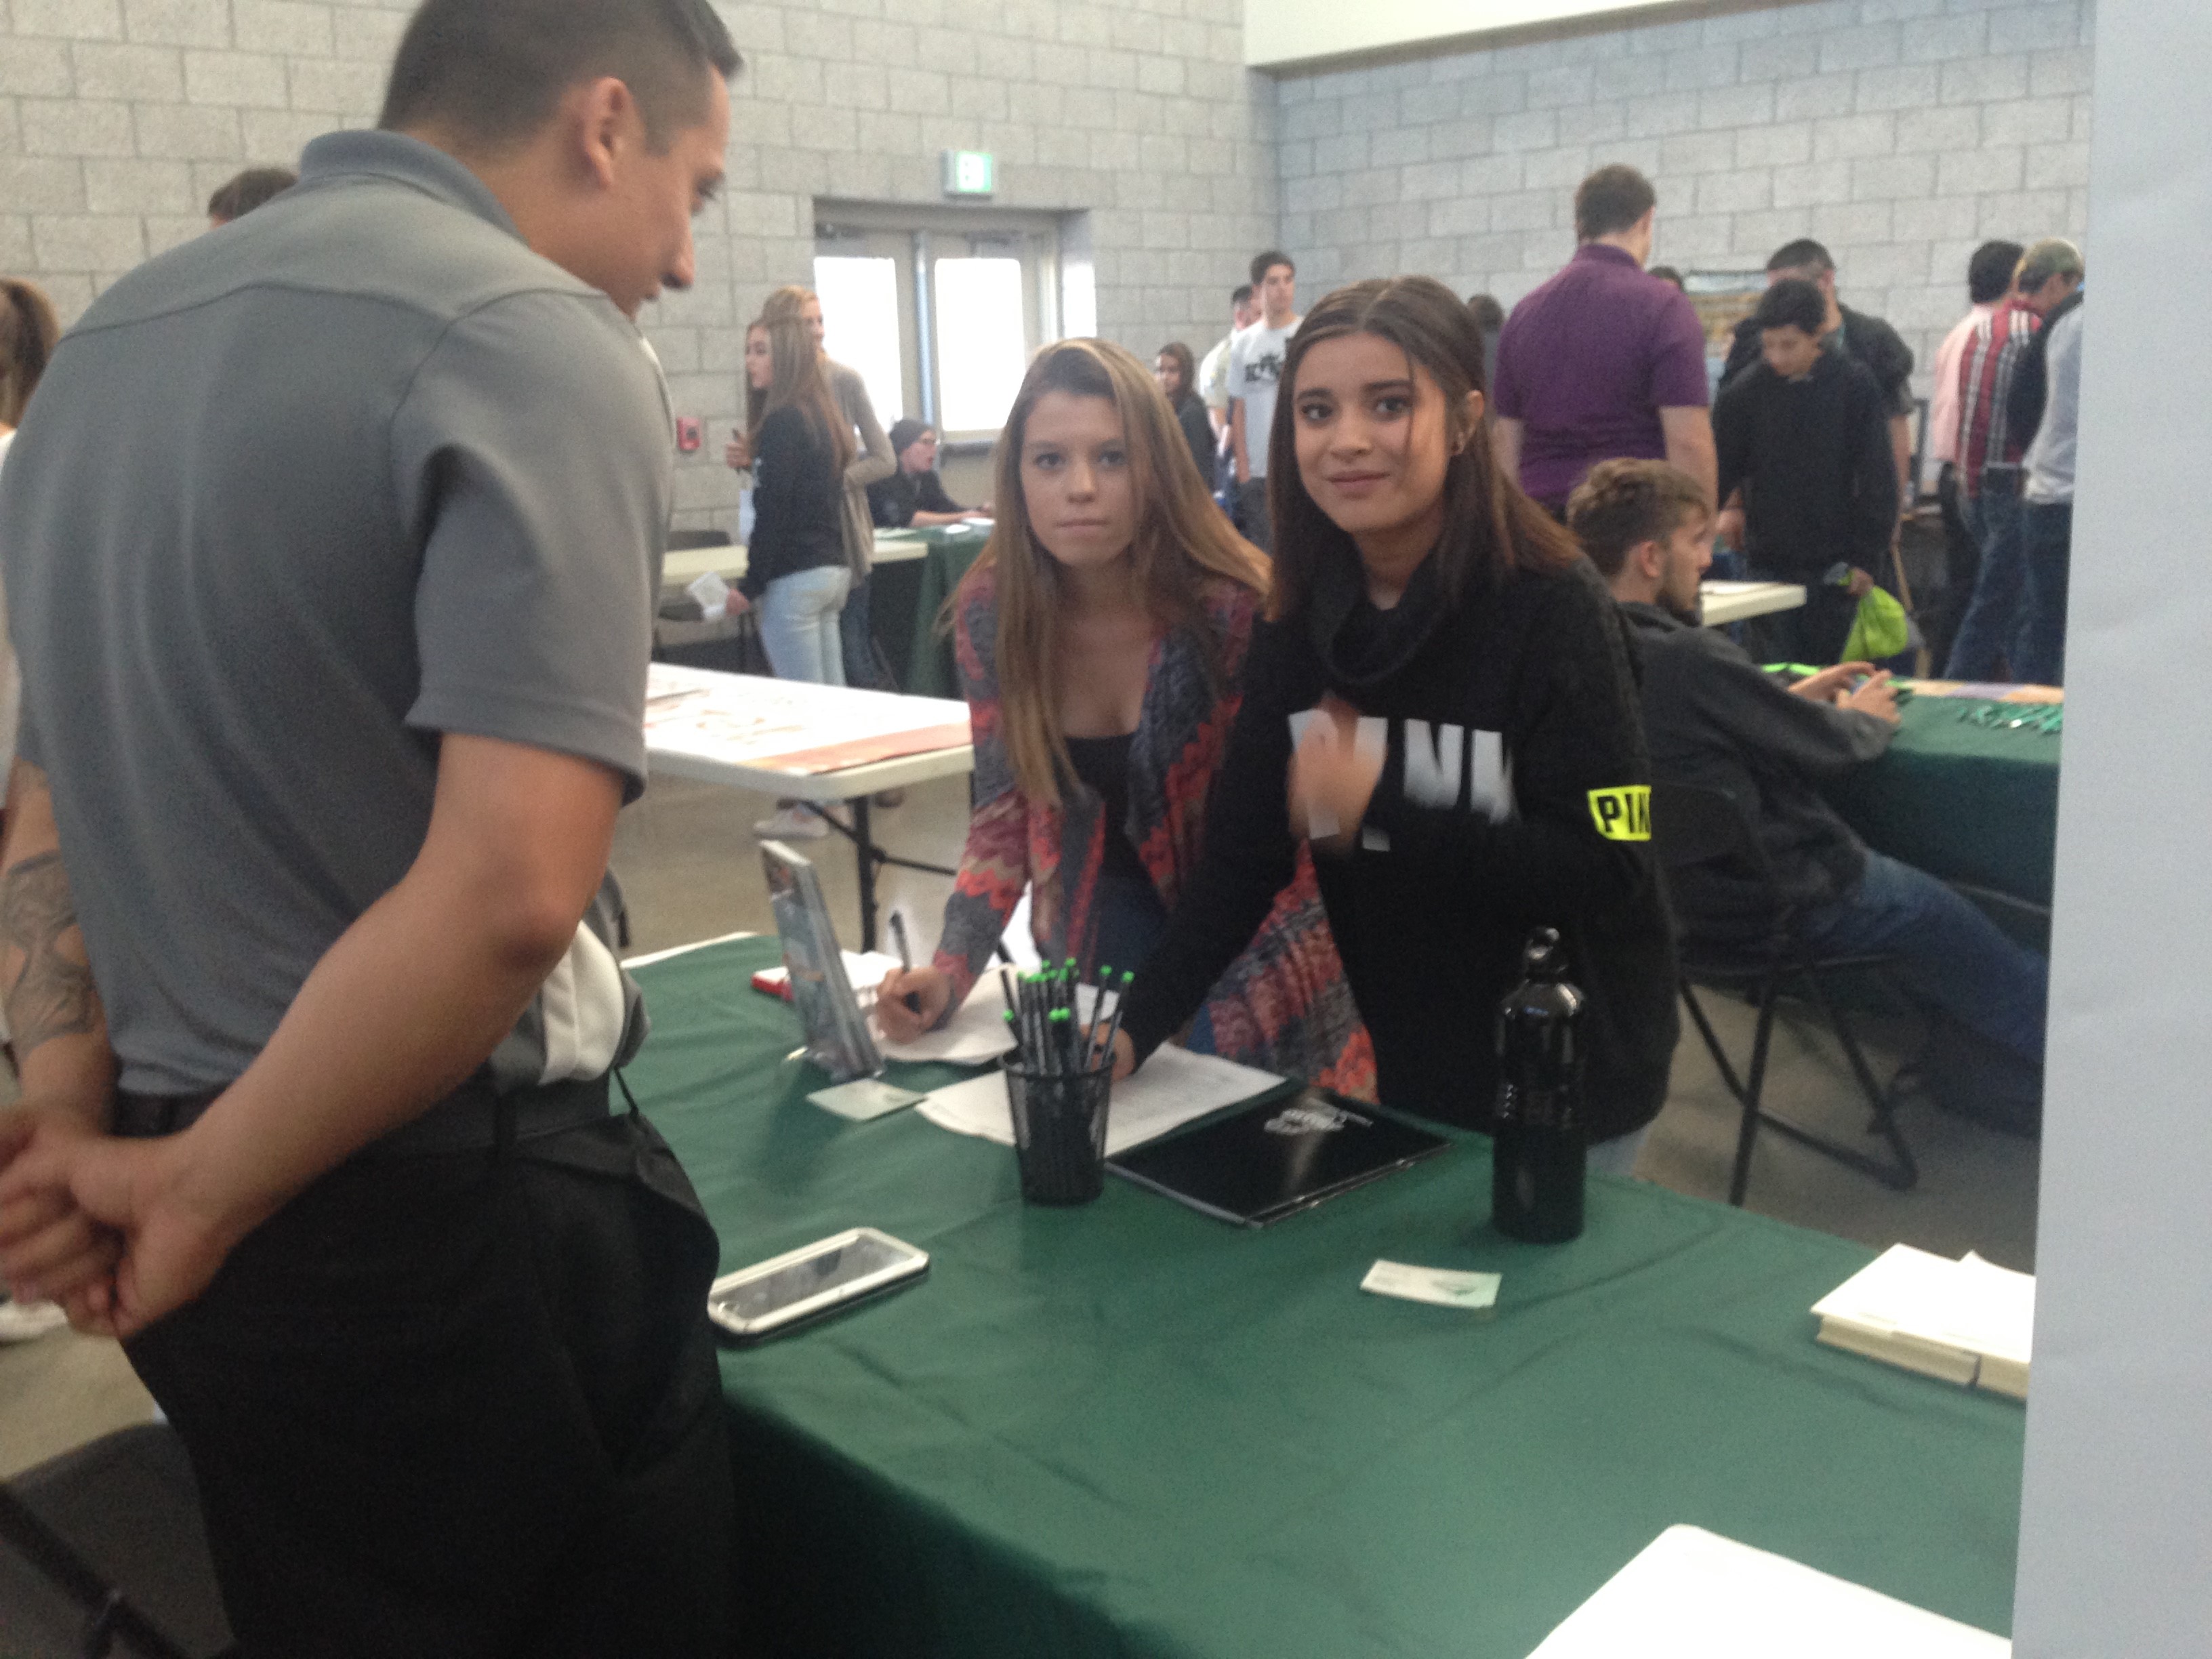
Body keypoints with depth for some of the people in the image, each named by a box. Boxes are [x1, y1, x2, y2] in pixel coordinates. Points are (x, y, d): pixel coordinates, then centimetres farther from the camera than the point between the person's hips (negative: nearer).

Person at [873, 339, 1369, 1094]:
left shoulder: (1236, 610, -25)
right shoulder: (990, 609, -12)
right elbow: (1006, 813, -2)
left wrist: (1224, 1025, -26)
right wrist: (949, 971, -16)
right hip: (1095, 929, 4)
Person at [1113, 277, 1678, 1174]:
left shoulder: (1552, 609, -18)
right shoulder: (1300, 621, -4)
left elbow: (1609, 870, -22)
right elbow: (1242, 855, -5)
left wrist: (1380, 812, -27)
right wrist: (1135, 1024, -16)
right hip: (1391, 1072, 5)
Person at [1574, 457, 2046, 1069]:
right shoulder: (1688, 659, -31)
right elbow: (1825, 748, -16)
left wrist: (1795, 697, 10)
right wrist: (1864, 720, 5)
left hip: (1683, 893, 9)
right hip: (1784, 899, -9)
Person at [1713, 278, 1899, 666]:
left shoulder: (1855, 387, -3)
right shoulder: (1743, 394, -2)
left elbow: (1877, 477, -2)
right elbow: (1719, 472, 2)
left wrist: (1867, 557, -6)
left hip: (1834, 567, 0)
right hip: (1768, 564, 0)